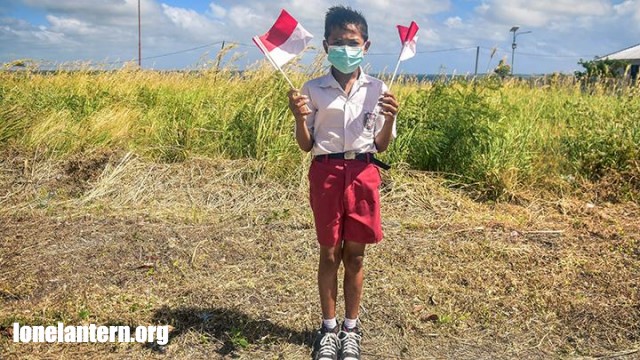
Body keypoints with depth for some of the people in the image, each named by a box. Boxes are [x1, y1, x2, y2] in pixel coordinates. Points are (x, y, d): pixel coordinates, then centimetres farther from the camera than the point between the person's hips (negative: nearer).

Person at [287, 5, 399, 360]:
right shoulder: (312, 90, -1)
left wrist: (390, 119, -13)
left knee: (354, 255, 10)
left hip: (363, 173, 1)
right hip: (326, 173, -1)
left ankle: (351, 328, 26)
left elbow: (381, 145, 5)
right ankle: (328, 327, 26)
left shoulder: (377, 89, 2)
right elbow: (306, 145, 1)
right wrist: (299, 118, -17)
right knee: (329, 254, 9)